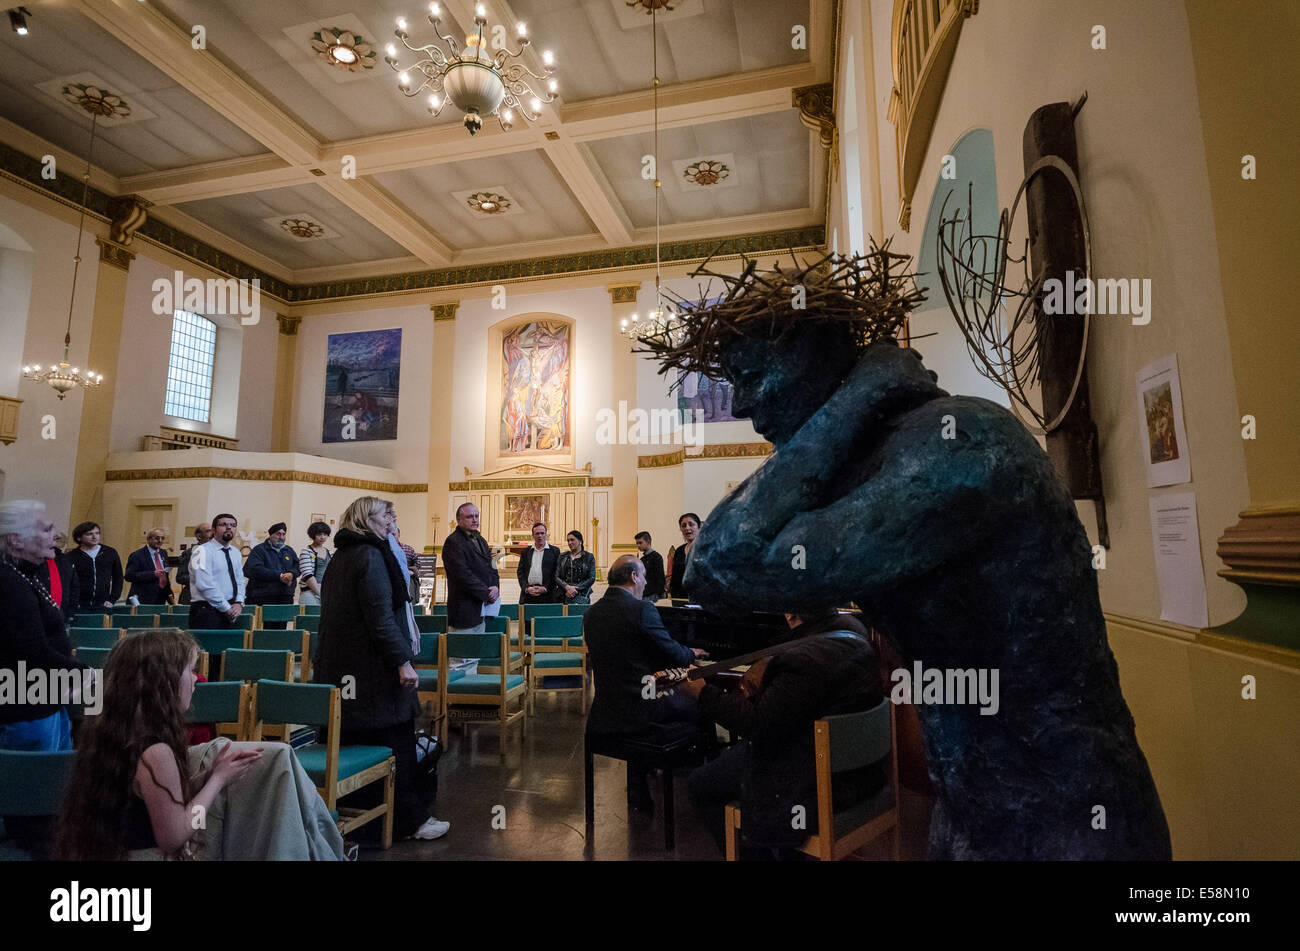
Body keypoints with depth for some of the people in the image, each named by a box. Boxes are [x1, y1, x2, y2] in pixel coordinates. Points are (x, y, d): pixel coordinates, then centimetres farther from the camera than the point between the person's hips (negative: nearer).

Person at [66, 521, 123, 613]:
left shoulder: (110, 553, 7)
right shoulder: (71, 557, 2)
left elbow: (118, 578, 12)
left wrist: (112, 600, 5)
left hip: (103, 606, 1)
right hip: (79, 607, -1)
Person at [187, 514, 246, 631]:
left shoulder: (236, 553, 14)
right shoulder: (203, 551, -8)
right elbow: (205, 585, -17)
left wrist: (239, 603, -5)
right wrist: (227, 608, -16)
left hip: (229, 613, 6)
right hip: (207, 612, -6)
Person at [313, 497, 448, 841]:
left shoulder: (340, 556, 14)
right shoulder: (371, 555, -16)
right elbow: (381, 617, -23)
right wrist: (403, 661, -22)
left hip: (340, 665, 9)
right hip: (372, 668, -9)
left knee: (355, 741, 16)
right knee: (395, 743, 0)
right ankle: (408, 820, 10)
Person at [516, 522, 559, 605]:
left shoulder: (554, 551, 6)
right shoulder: (526, 551, 14)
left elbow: (556, 573, 1)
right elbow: (520, 572, 10)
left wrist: (545, 588, -9)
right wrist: (526, 588, -4)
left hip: (546, 594, -2)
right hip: (527, 594, 2)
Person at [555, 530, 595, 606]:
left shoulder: (589, 557, 6)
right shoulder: (563, 557, 13)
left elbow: (591, 579, 1)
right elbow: (556, 577, 5)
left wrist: (575, 588, -9)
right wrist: (567, 587, -12)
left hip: (580, 595, -2)